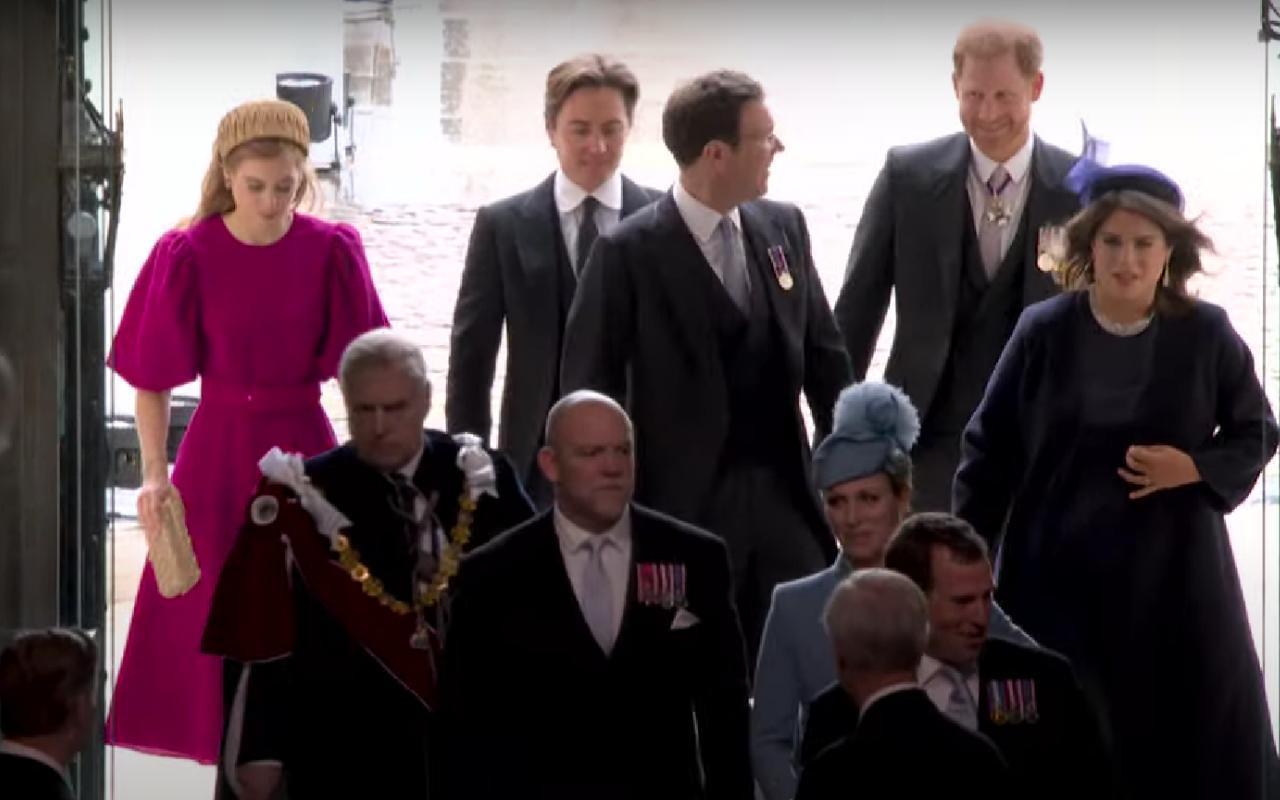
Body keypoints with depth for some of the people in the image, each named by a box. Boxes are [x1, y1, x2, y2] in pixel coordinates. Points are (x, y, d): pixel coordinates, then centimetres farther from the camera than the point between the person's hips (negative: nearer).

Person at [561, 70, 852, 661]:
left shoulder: (783, 227, 6)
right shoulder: (629, 252, -9)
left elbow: (825, 356, 14)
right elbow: (589, 385, -5)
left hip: (785, 496, 5)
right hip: (683, 502, -4)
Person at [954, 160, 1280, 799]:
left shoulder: (1206, 334, -4)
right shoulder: (1043, 331, -4)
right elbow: (991, 447, 2)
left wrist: (1197, 469, -12)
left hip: (1172, 572, 0)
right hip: (1059, 574, 0)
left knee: (1188, 744, 2)